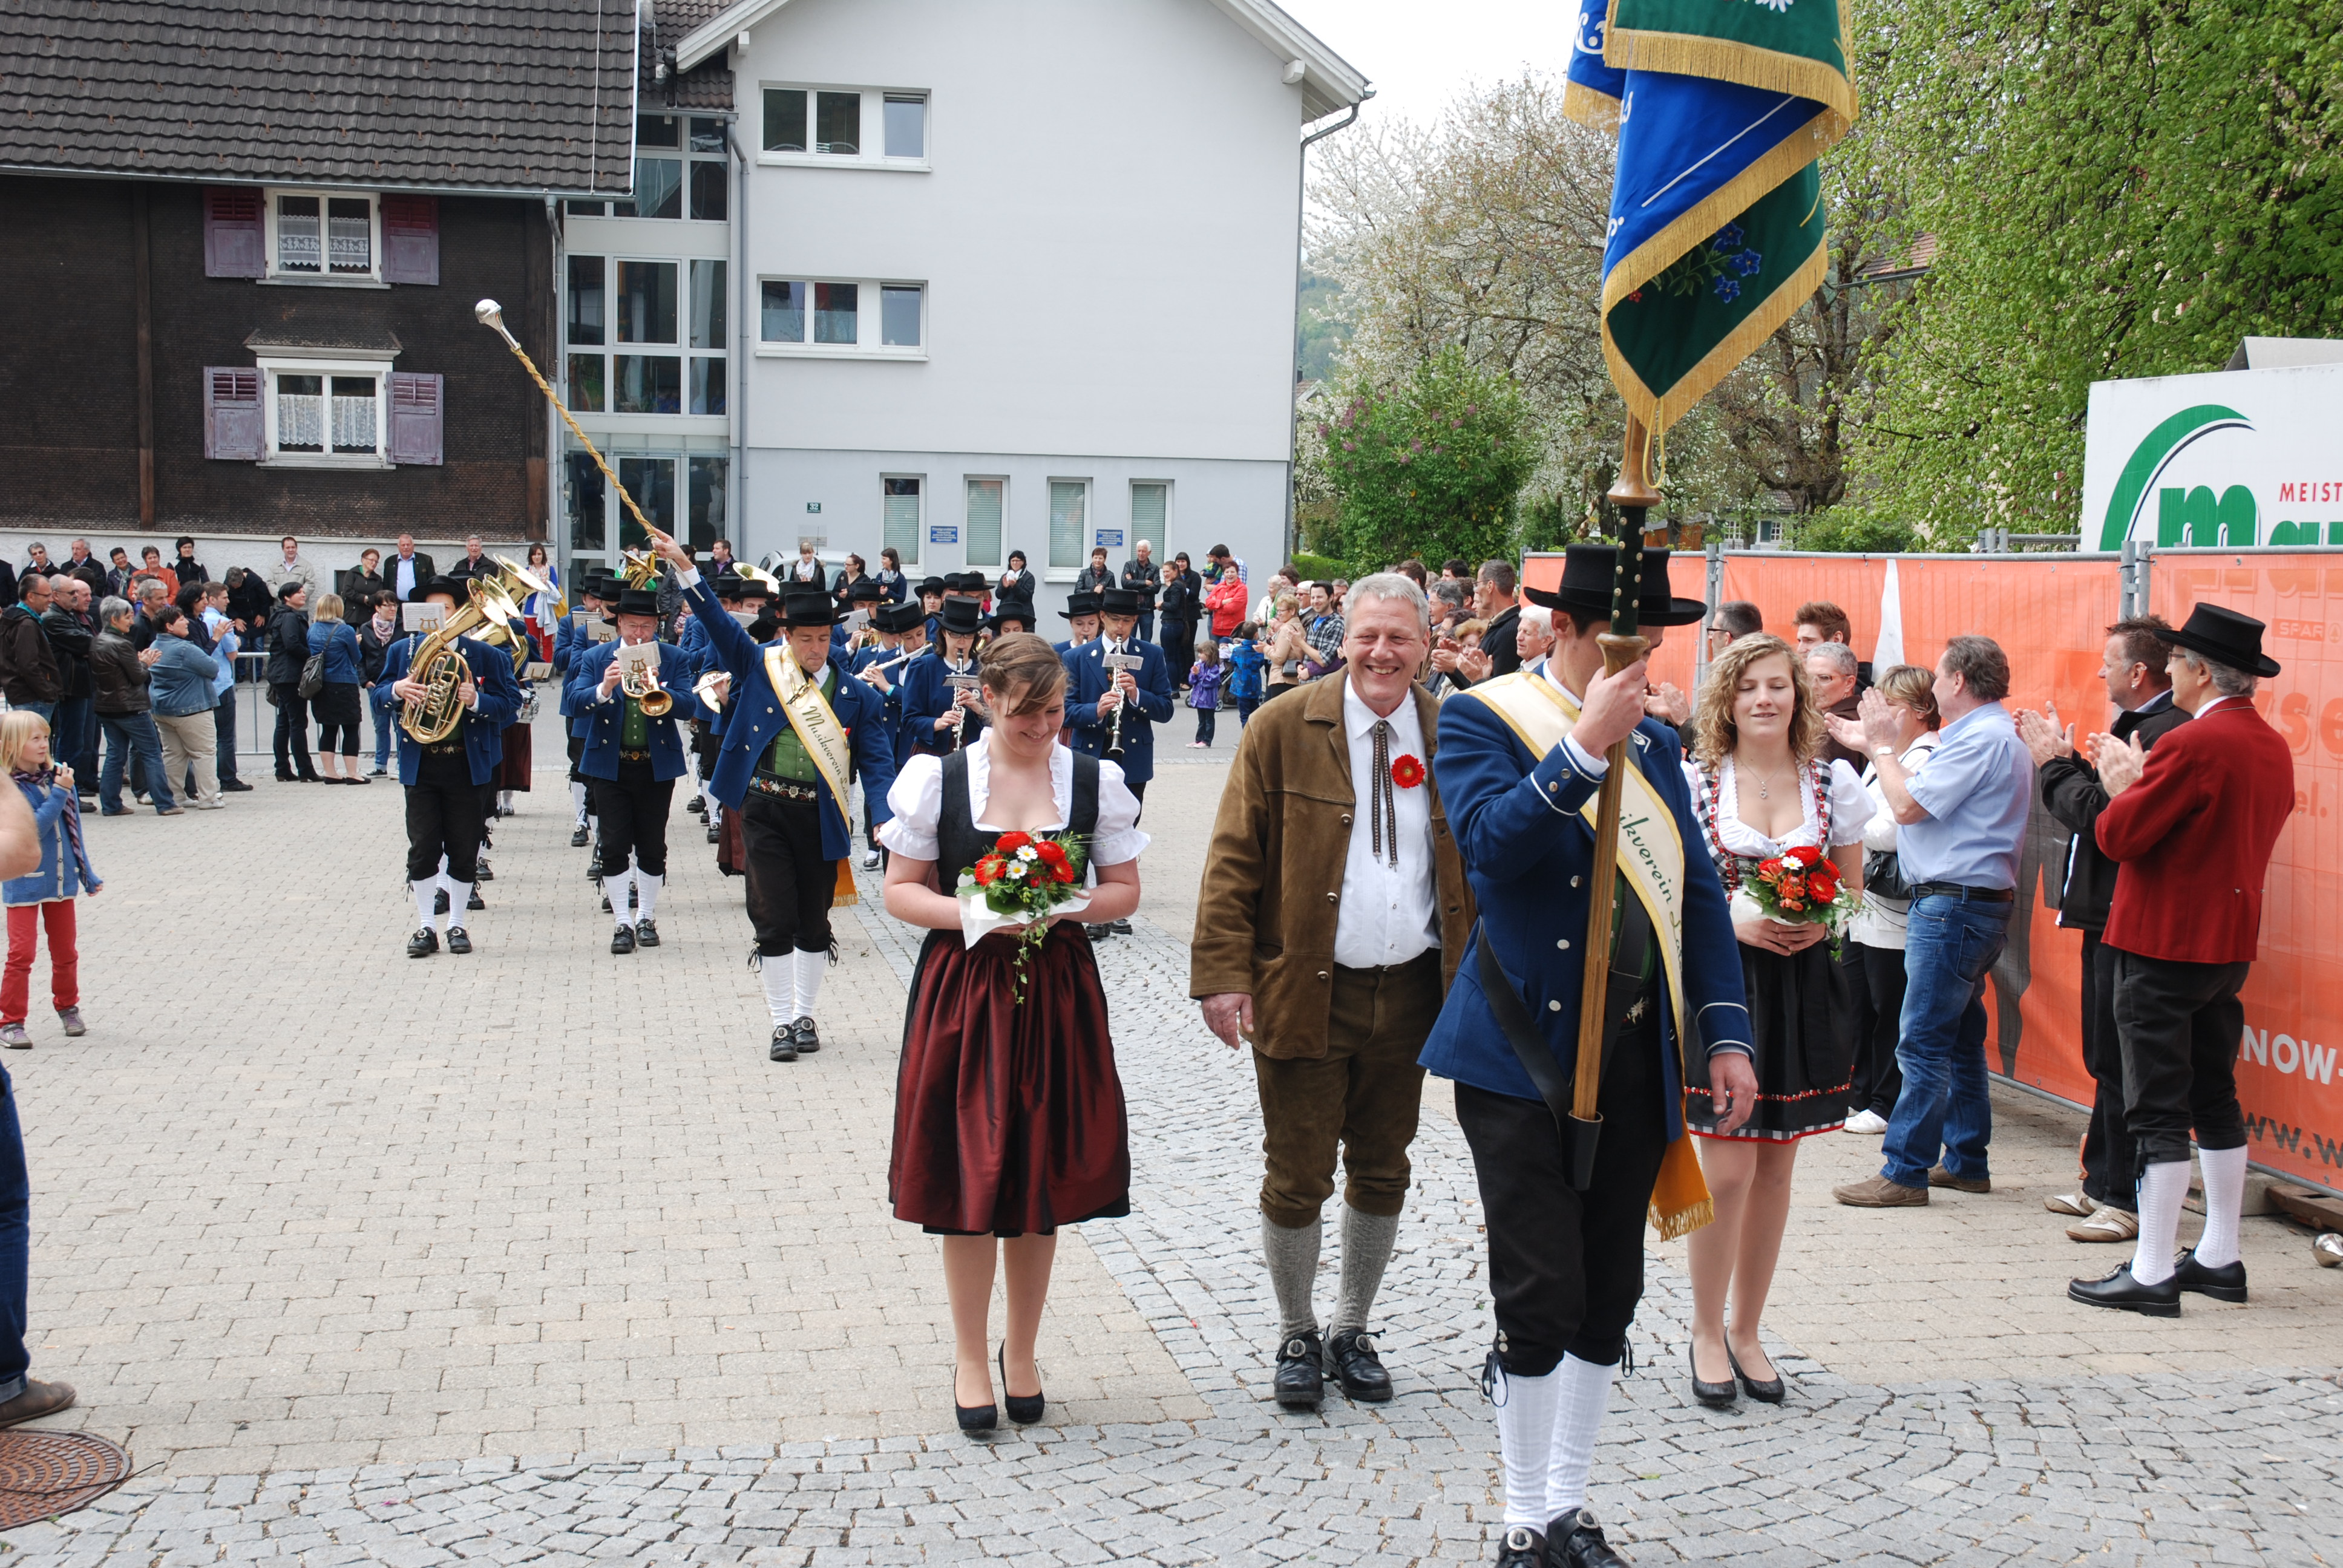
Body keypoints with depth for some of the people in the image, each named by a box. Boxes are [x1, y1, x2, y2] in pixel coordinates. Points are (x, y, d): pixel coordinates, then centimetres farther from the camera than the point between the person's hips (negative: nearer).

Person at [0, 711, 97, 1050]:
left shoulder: (58, 774, 3)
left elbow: (73, 829, 11)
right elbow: (33, 828, -22)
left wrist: (87, 873, 15)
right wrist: (58, 794, -25)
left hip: (62, 879, 5)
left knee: (66, 951, 15)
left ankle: (67, 1007, 32)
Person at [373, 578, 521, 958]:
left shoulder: (484, 655, 1)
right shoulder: (403, 650, 8)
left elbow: (510, 703, -2)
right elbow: (378, 697, 9)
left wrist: (476, 700, -21)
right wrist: (396, 690, -13)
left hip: (466, 765, -1)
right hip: (420, 765, 1)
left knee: (464, 849, 5)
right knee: (423, 849, 1)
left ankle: (457, 924, 19)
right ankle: (426, 927, 11)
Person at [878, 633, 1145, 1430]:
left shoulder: (1095, 781, 3)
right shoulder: (939, 780, -1)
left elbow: (1124, 890, 7)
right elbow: (901, 891, 2)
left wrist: (1066, 907, -12)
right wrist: (971, 913, -16)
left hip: (1057, 991, 2)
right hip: (962, 990, -1)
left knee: (1042, 1179, 7)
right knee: (968, 1180, 1)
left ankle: (1020, 1353, 24)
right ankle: (970, 1359, 16)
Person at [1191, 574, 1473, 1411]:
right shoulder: (1284, 729, -5)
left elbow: (1480, 863, 9)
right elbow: (1233, 861, -7)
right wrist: (1223, 975, -14)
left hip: (1409, 994, 3)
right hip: (1304, 992, -3)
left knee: (1382, 1175, 15)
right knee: (1297, 1179, 5)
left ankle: (1353, 1329, 34)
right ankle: (1296, 1336, 26)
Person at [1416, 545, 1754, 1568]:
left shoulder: (1654, 742, 13)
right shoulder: (1482, 720, -4)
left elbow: (1699, 894, 13)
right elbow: (1493, 841, -22)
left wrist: (1725, 1036, 7)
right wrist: (1585, 746, -26)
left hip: (1634, 1053, 6)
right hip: (1524, 1054, -5)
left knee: (1607, 1294, 11)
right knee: (1539, 1296, -4)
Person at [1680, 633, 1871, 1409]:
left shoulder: (1835, 783, 4)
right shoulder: (1693, 782, -2)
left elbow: (1853, 889, 11)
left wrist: (1820, 924, -10)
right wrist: (1734, 919, -16)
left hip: (1802, 987, 3)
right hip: (1719, 981, -3)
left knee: (1775, 1167, 9)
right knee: (1729, 1169, -6)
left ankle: (1746, 1329, 25)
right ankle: (1706, 1330, 14)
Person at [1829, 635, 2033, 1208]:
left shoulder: (1983, 740, -17)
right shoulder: (1990, 735, 16)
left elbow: (1907, 805, -18)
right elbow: (1924, 796, 18)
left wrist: (1883, 746, -4)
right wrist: (1874, 746, 20)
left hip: (1953, 906, -11)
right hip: (1975, 903, 11)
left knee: (1923, 1044, -8)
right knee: (1960, 1039, 16)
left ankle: (1905, 1174, -6)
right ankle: (1966, 1162, 24)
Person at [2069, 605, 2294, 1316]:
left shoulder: (2192, 744, -20)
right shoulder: (2273, 748, 10)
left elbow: (2120, 835, -19)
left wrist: (2123, 786, 0)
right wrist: (2143, 782, 11)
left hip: (2164, 945, -9)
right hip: (2231, 943, 9)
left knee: (2158, 1109, -5)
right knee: (2215, 1098, 16)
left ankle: (2152, 1274, -2)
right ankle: (2220, 1257, 24)